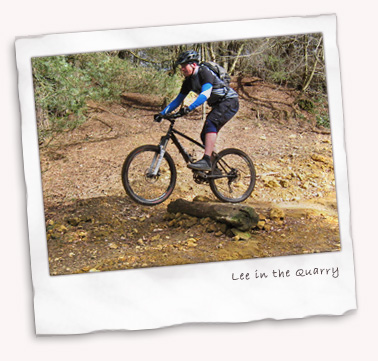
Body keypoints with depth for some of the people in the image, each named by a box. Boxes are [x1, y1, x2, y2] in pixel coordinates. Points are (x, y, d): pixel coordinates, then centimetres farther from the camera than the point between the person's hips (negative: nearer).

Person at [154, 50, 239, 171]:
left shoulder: (205, 72, -20)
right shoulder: (189, 81, 4)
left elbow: (205, 94, -35)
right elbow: (178, 100, 9)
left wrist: (189, 108, -47)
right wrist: (162, 113, -1)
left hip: (230, 102, -9)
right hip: (218, 105, 9)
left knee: (210, 123, -30)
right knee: (205, 136, 4)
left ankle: (206, 160, -39)